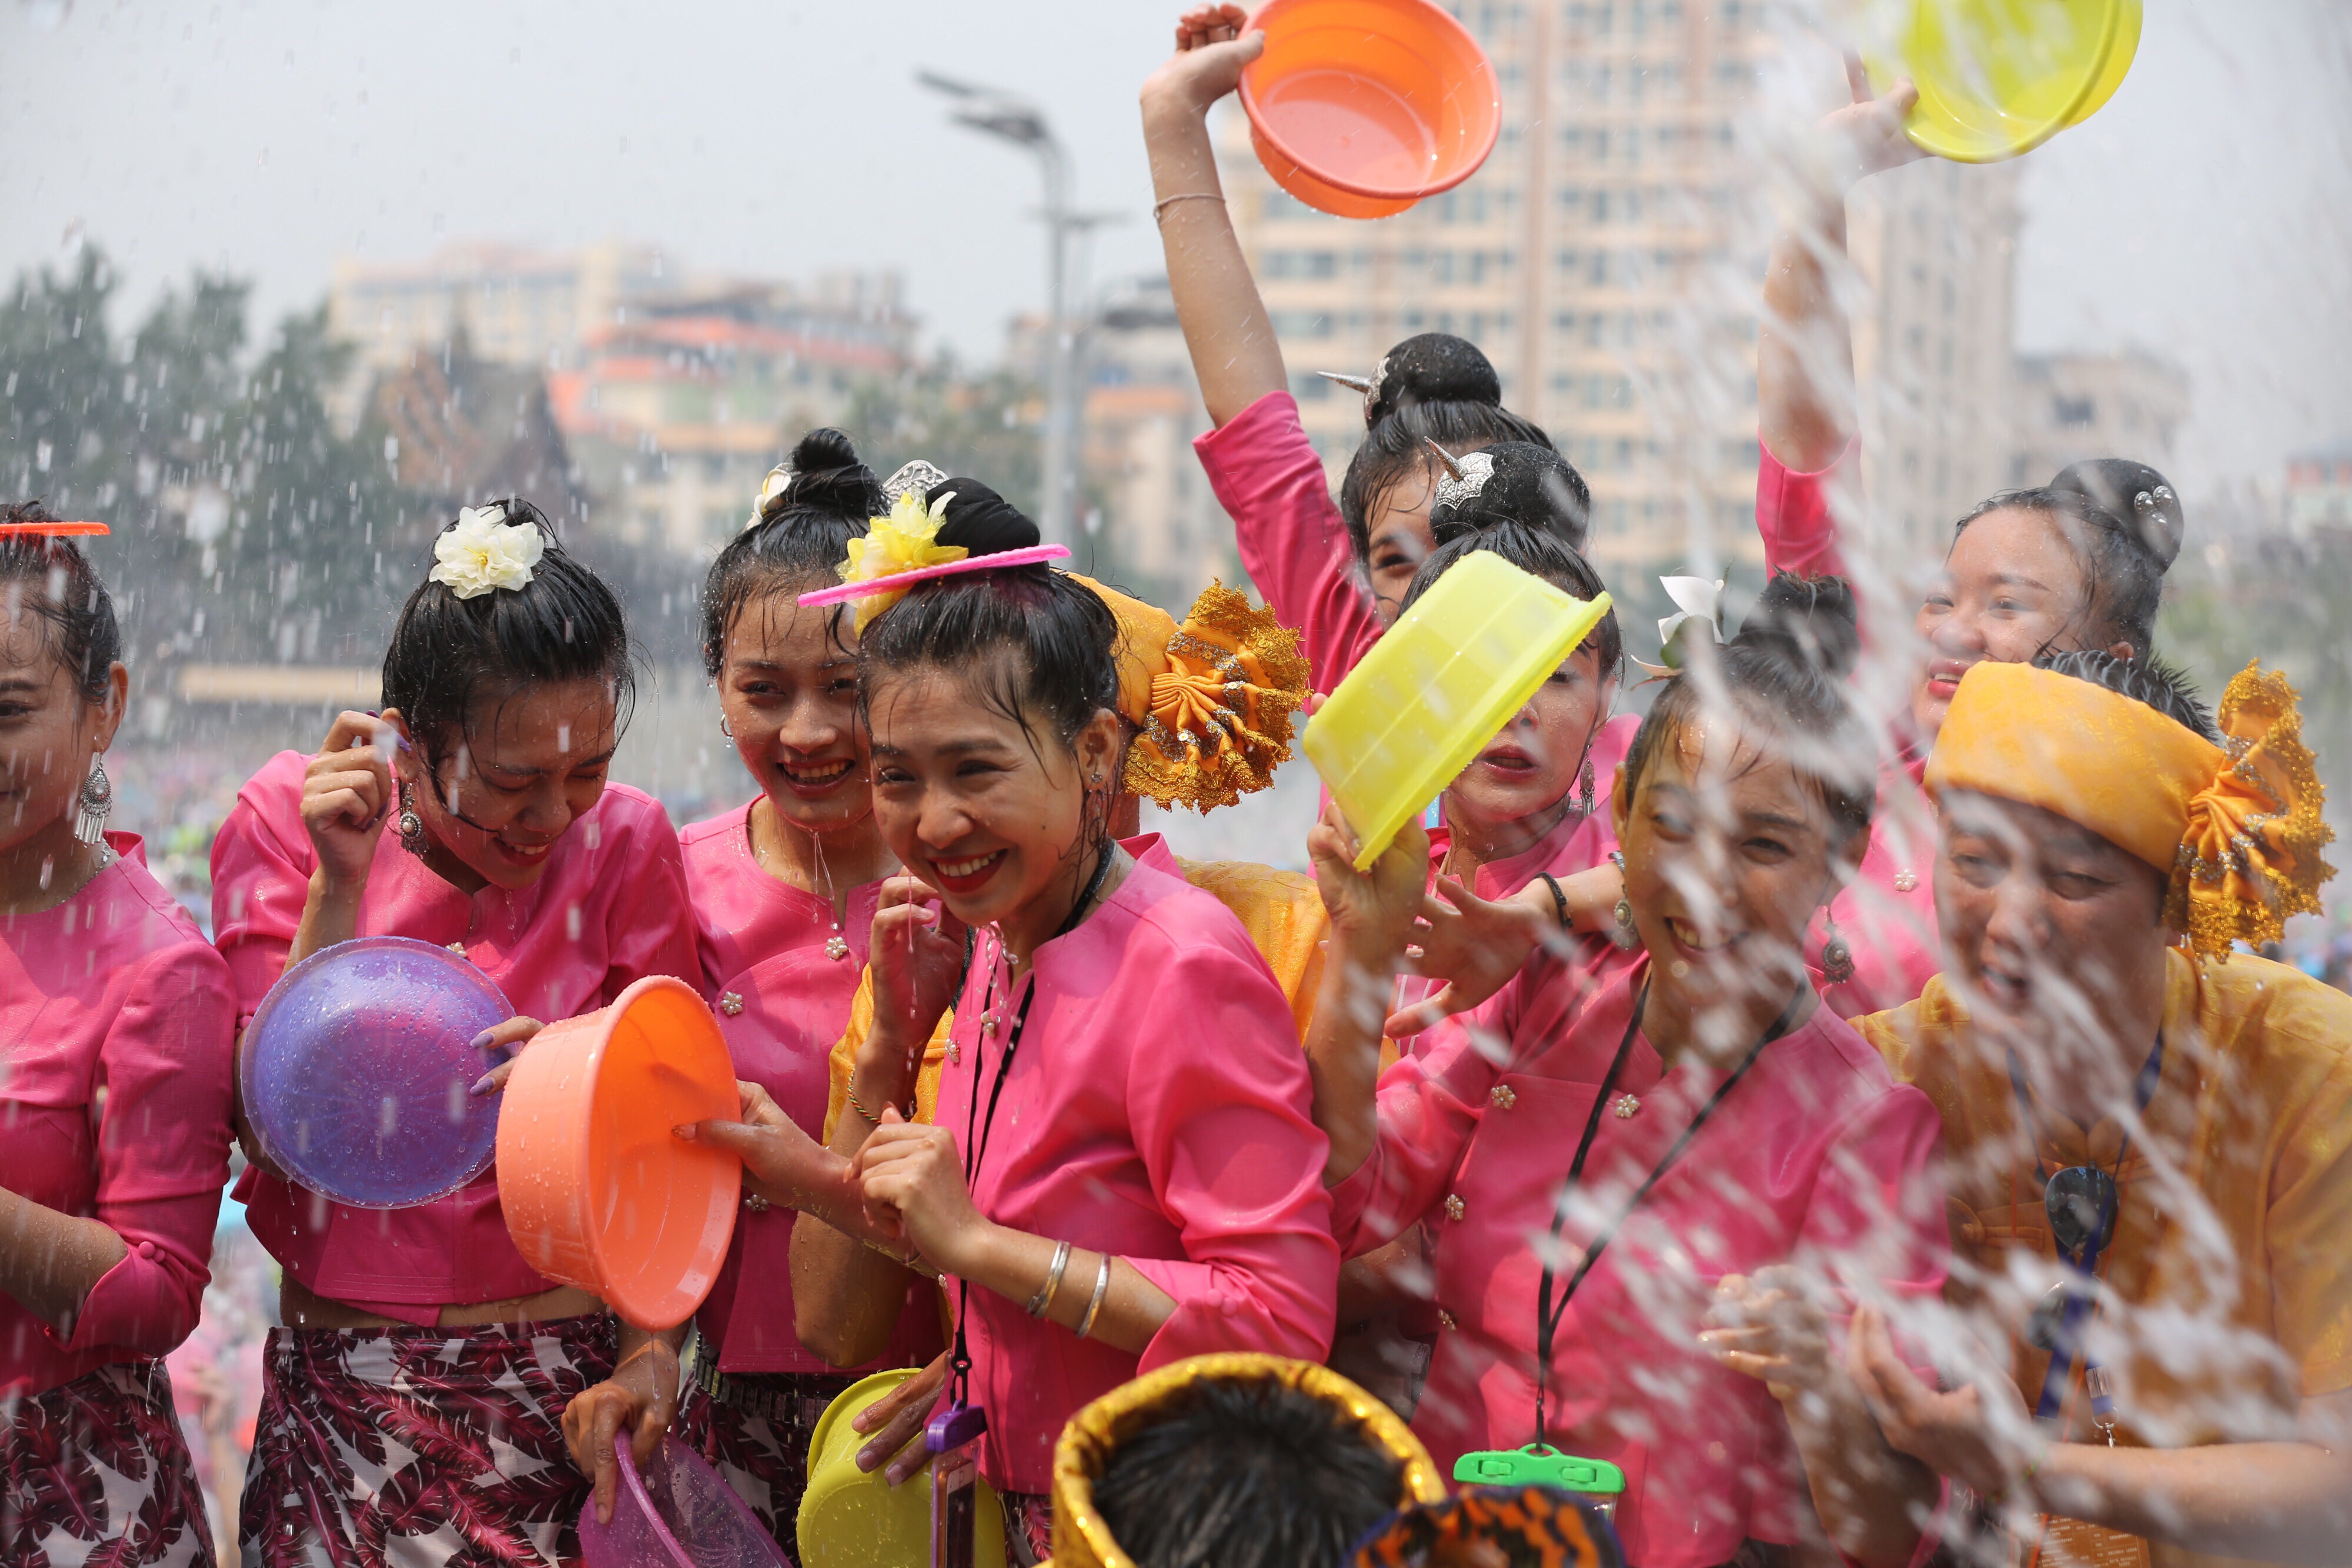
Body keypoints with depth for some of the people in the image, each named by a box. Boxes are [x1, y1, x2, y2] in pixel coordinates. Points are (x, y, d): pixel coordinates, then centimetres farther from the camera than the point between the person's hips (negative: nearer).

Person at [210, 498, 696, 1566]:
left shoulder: (623, 843, -4)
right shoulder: (288, 817, -3)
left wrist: (652, 1357, -18)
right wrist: (338, 885, -16)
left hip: (562, 1388, 0)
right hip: (339, 1388, 1)